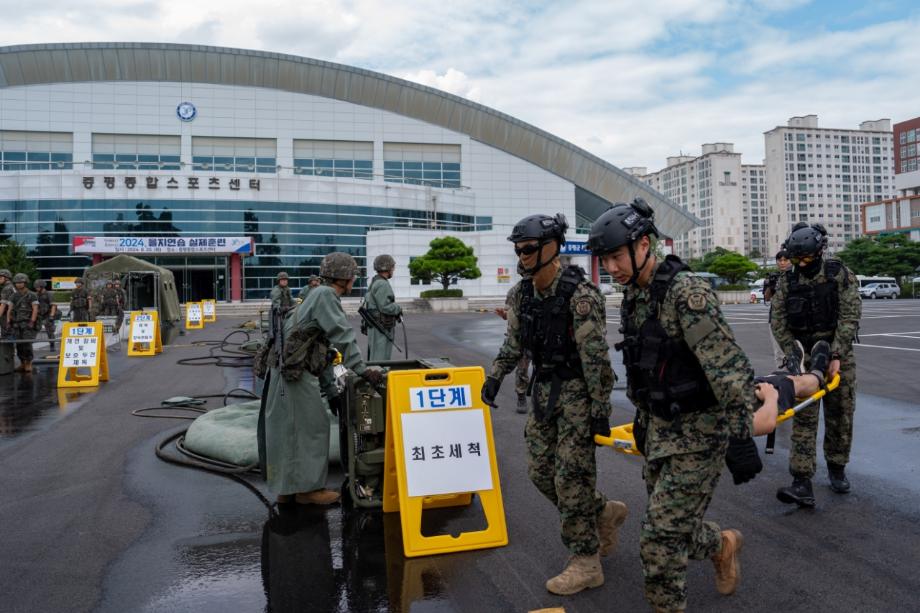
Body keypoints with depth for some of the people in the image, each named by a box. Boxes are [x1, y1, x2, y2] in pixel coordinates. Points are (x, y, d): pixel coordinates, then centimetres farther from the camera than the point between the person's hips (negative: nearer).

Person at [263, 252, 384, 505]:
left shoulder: (323, 296, 22)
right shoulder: (325, 294, -9)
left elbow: (324, 351, 22)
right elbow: (342, 337, -20)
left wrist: (331, 391, 22)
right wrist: (362, 370, -20)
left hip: (295, 371, 10)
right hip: (294, 372, -10)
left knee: (289, 430, 15)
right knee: (310, 428, -1)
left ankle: (287, 488, 24)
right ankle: (306, 488, 9)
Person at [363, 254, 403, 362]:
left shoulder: (375, 283, 16)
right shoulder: (382, 284, -17)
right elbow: (385, 307, -23)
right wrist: (399, 308, -5)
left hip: (376, 328, 11)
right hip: (381, 329, -11)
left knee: (373, 359, 15)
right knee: (381, 360, -9)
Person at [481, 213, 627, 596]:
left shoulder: (580, 295, -19)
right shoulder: (522, 292, 4)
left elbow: (596, 356, -20)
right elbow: (514, 341, 15)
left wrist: (600, 411, -19)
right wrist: (495, 377, 7)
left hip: (577, 391, -8)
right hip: (544, 389, 8)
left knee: (571, 477, -4)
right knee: (540, 470, 11)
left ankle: (585, 563, 12)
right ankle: (605, 513, 32)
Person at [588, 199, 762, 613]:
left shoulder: (686, 293, -21)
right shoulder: (634, 297, 7)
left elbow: (728, 366, -25)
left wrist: (741, 436, -26)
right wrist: (642, 416, 25)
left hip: (699, 432, -9)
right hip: (661, 429, 9)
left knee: (660, 535, -6)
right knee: (670, 526, 20)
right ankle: (722, 546, 48)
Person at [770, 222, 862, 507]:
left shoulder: (839, 274, -5)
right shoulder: (787, 280, 0)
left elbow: (850, 315, -12)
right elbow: (778, 321, -1)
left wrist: (836, 356, -19)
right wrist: (795, 356, -11)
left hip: (838, 354, 0)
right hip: (804, 355, 1)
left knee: (840, 415, 7)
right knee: (804, 417, -7)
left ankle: (837, 468, 30)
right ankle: (802, 485, -12)